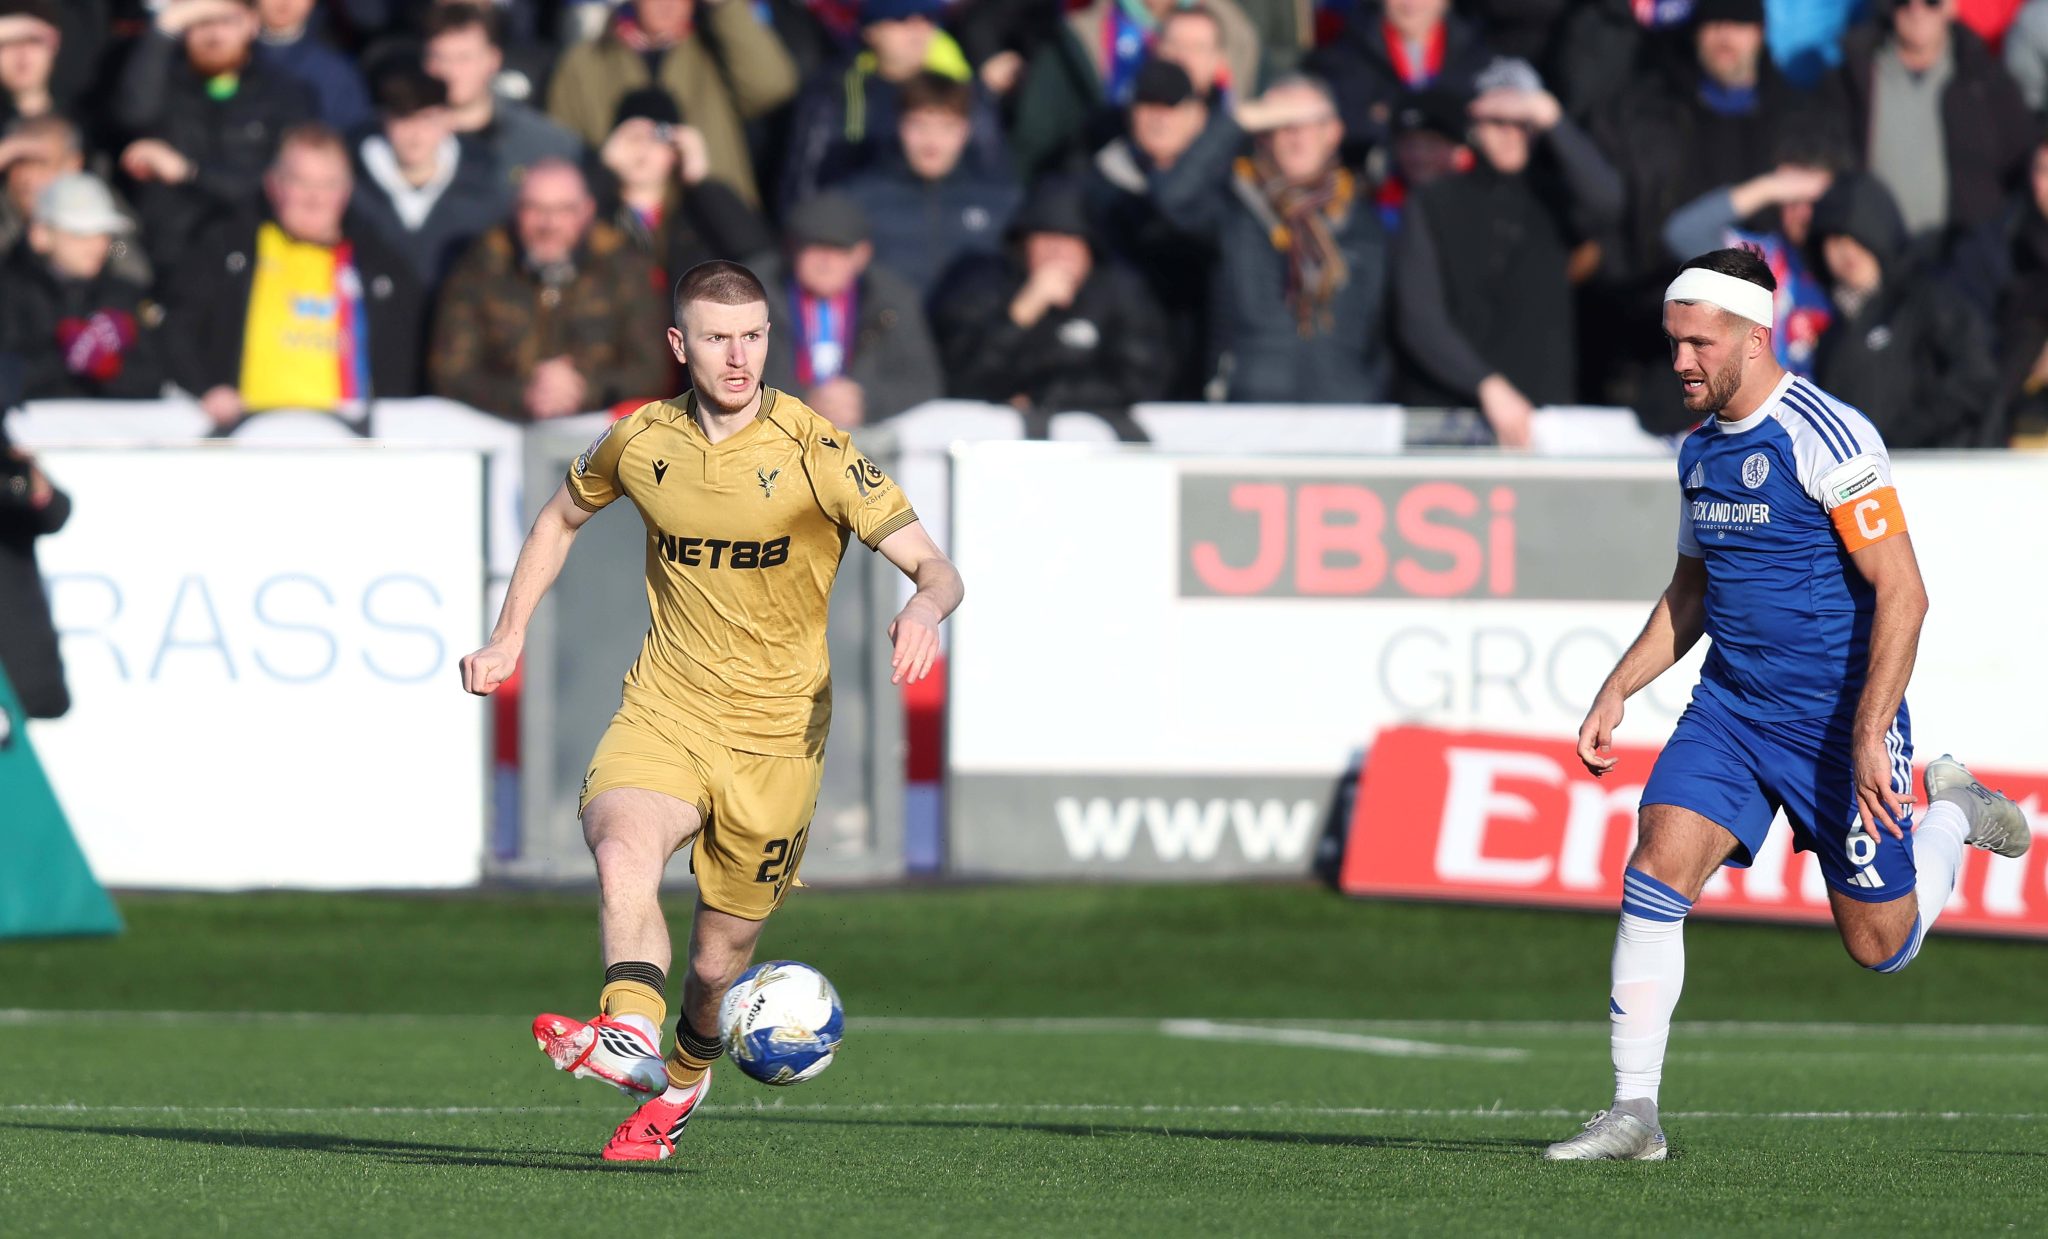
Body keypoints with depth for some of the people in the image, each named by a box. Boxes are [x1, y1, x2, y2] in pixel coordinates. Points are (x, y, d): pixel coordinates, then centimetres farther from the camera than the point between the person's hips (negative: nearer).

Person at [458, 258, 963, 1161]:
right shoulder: (642, 441, 0)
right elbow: (563, 516, 22)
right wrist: (508, 637, 14)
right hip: (662, 714, 1)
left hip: (774, 737, -1)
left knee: (719, 960, 6)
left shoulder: (815, 452, -10)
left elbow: (934, 567, -13)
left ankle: (681, 1079, 37)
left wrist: (926, 608, -37)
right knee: (623, 852, -32)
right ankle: (629, 1040, -51)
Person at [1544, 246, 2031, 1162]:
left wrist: (1870, 735, -25)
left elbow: (1902, 592, -20)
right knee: (1654, 874, -14)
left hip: (1838, 717, -6)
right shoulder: (1700, 448, 8)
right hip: (1731, 708, 6)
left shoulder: (1826, 437, -17)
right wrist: (1617, 691, 9)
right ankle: (1634, 1115, -11)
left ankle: (1951, 813, 35)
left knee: (1880, 944, 4)